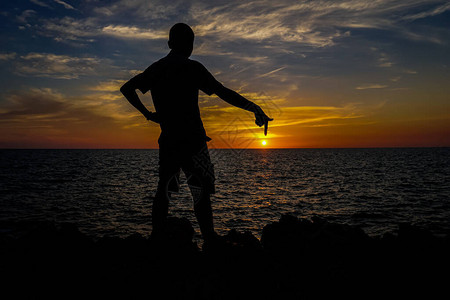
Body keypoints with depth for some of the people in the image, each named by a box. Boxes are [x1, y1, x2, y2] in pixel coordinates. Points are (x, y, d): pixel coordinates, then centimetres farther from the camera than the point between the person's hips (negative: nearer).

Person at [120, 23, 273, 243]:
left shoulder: (156, 68, 12)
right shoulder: (192, 68, -4)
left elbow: (126, 89, 17)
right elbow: (223, 92, -12)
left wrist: (146, 113, 17)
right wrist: (254, 108, -11)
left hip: (167, 139, 6)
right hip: (192, 139, -5)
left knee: (164, 189, 12)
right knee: (201, 190, -4)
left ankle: (156, 236, 15)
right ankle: (209, 238, -7)